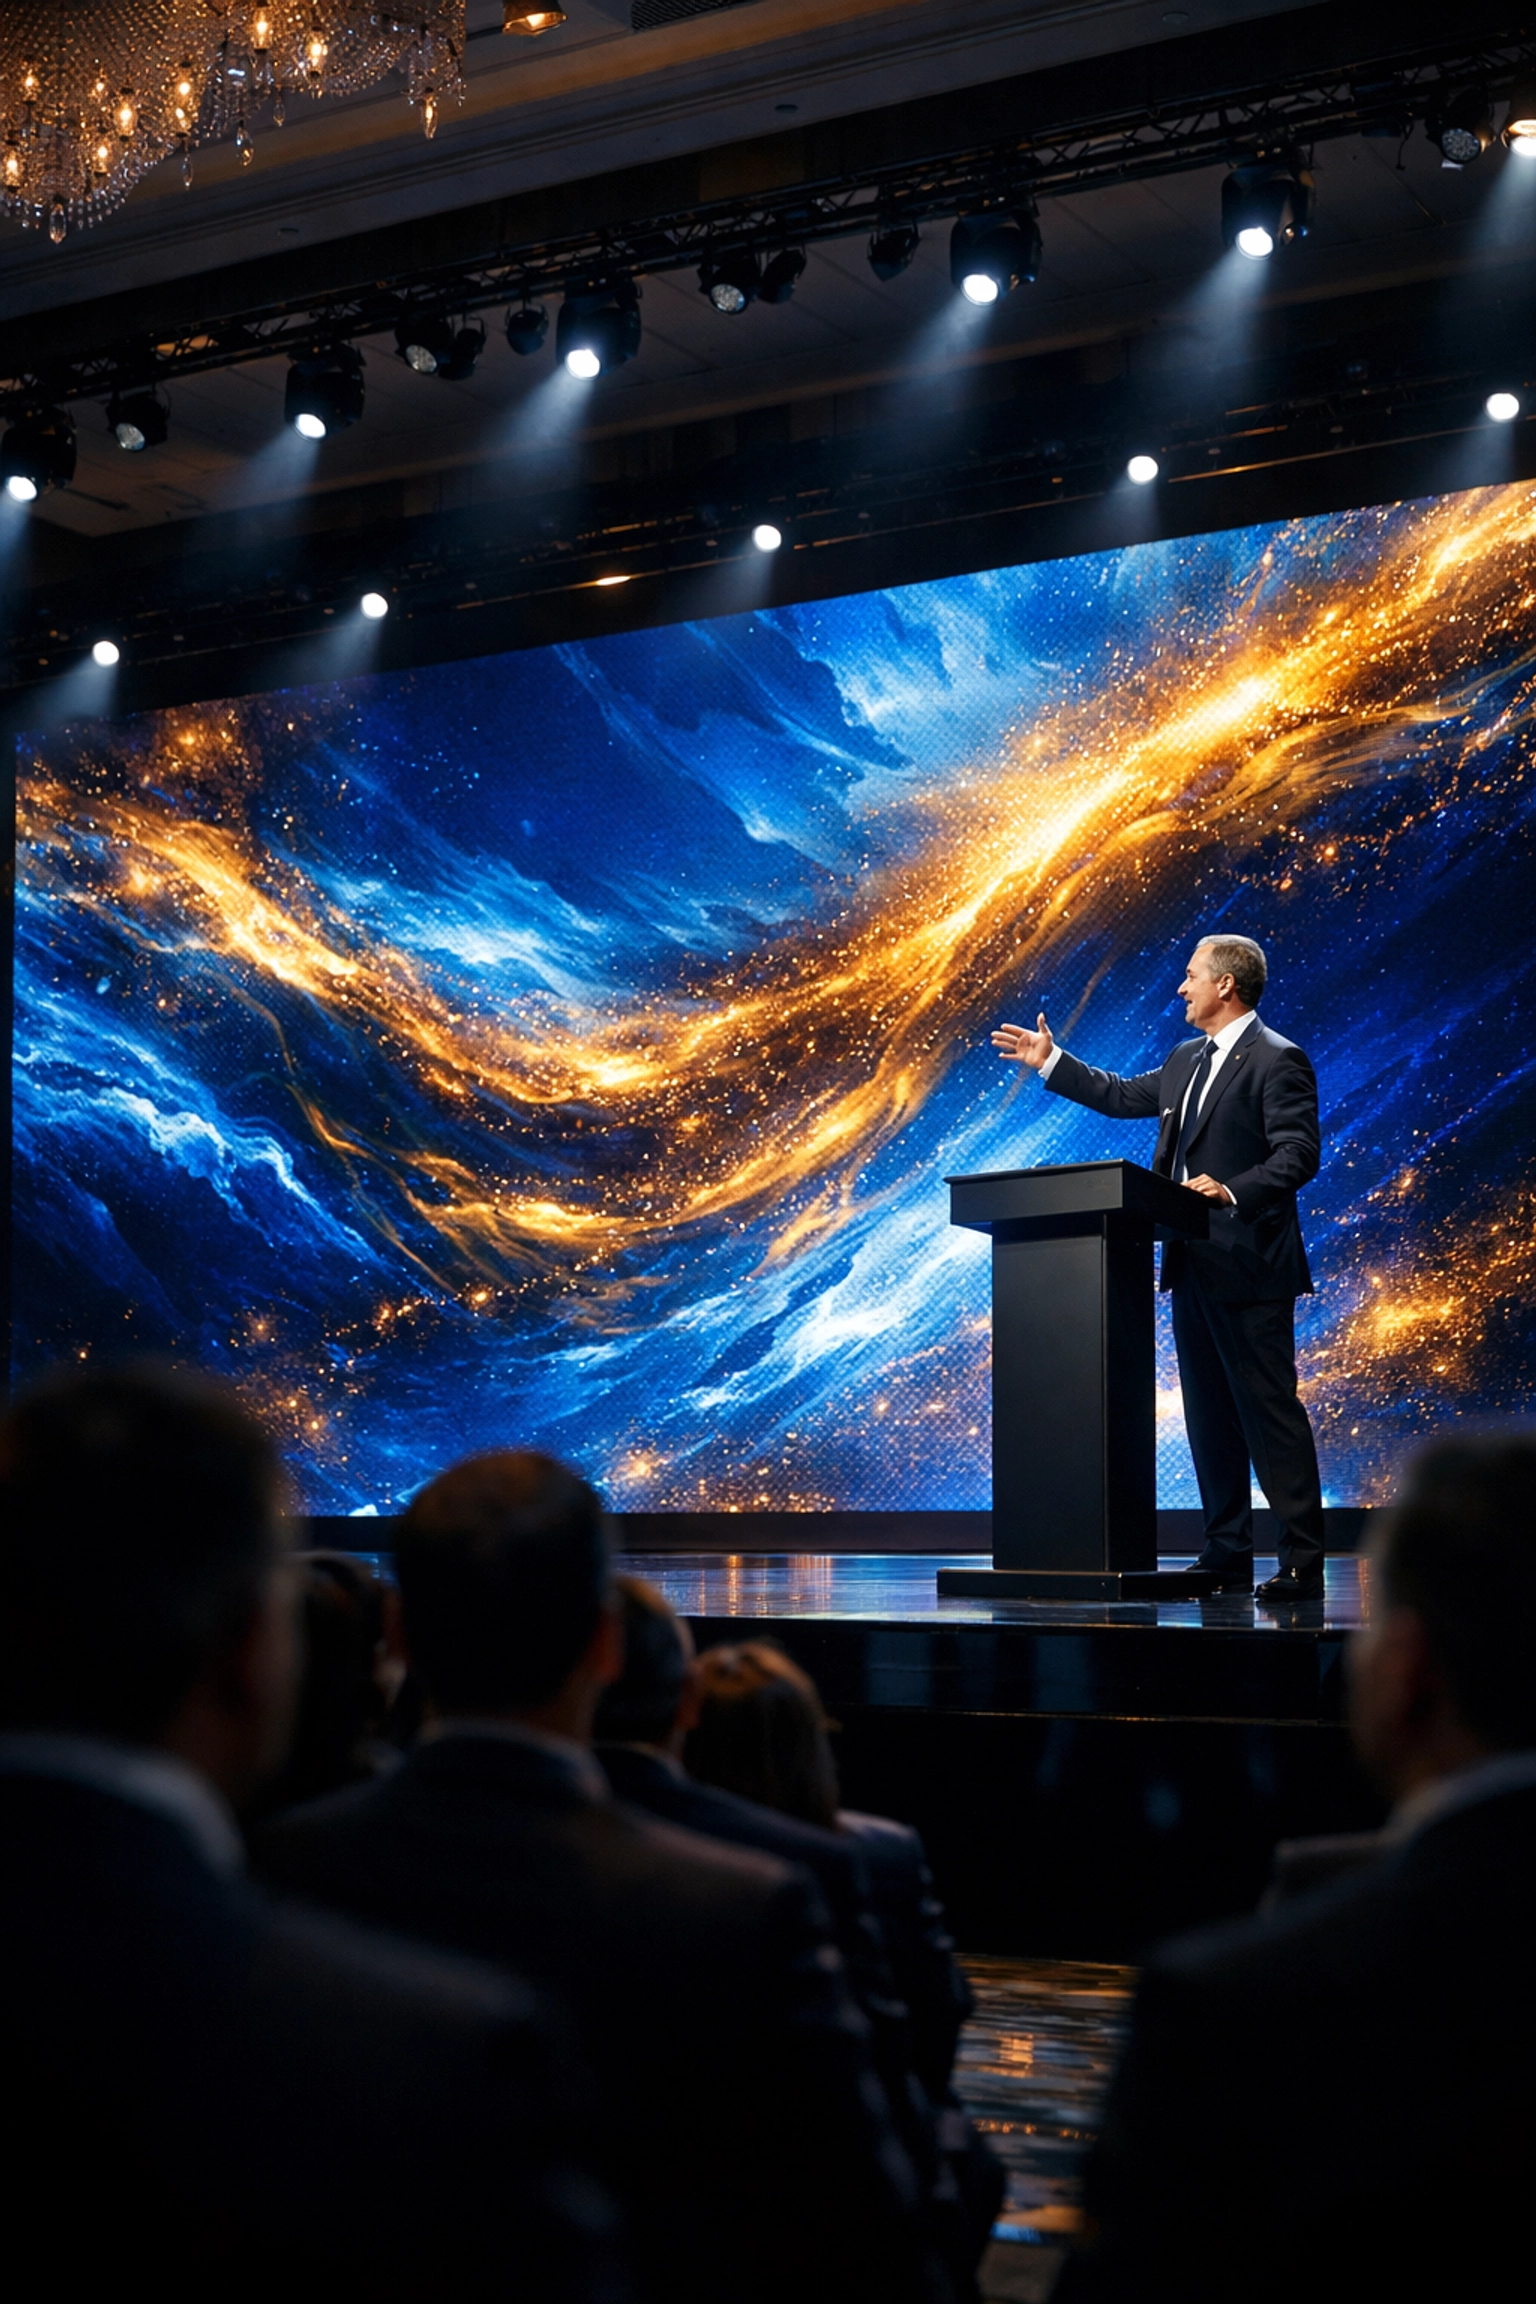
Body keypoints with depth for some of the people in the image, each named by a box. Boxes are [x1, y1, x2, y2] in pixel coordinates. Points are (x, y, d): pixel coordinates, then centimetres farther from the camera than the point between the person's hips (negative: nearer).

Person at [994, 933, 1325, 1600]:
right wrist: (1049, 1063, 29)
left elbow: (1298, 1154, -18)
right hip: (1192, 1268, 9)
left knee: (1269, 1410, -9)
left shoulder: (1277, 1062, -10)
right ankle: (1226, 1556, 18)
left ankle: (1301, 1562, -6)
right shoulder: (1187, 1059, 18)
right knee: (1209, 1415, 11)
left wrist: (1233, 1191, -30)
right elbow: (1124, 1097, 30)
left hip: (1248, 1270, -9)